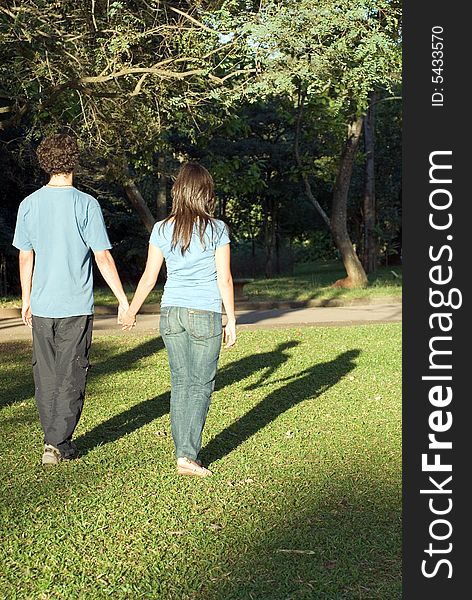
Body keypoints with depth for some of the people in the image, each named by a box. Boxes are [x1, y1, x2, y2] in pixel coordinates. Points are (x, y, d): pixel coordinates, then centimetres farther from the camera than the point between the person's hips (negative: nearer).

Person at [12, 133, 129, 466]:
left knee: (46, 376, 14)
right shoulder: (86, 204, -9)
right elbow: (103, 257, -9)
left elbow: (25, 257, 7)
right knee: (71, 376, 4)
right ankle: (57, 443, 1)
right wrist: (123, 299, -1)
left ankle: (56, 439, 23)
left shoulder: (29, 204, 2)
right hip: (76, 305, -4)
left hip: (41, 305, 4)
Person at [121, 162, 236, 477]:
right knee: (201, 384, 4)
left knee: (180, 383, 11)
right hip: (205, 314, -3)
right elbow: (225, 278, -6)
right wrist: (231, 320, 2)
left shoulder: (162, 230, 1)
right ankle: (189, 455, -3)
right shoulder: (217, 229, -6)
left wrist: (132, 311, 18)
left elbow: (149, 277, 5)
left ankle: (182, 453, 13)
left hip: (171, 312, 3)